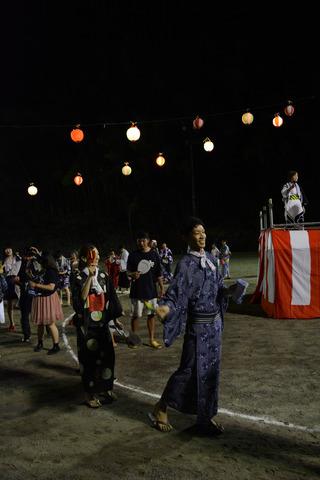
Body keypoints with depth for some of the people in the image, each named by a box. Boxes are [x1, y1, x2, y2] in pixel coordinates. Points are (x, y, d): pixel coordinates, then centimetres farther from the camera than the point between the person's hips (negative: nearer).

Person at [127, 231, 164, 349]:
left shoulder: (154, 254, 2)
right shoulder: (133, 255, -1)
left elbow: (158, 273, 7)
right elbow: (128, 271, 1)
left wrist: (161, 287, 5)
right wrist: (132, 274, -21)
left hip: (151, 290, 1)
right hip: (137, 290, -1)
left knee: (152, 314, 7)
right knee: (136, 315, 5)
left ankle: (152, 339, 16)